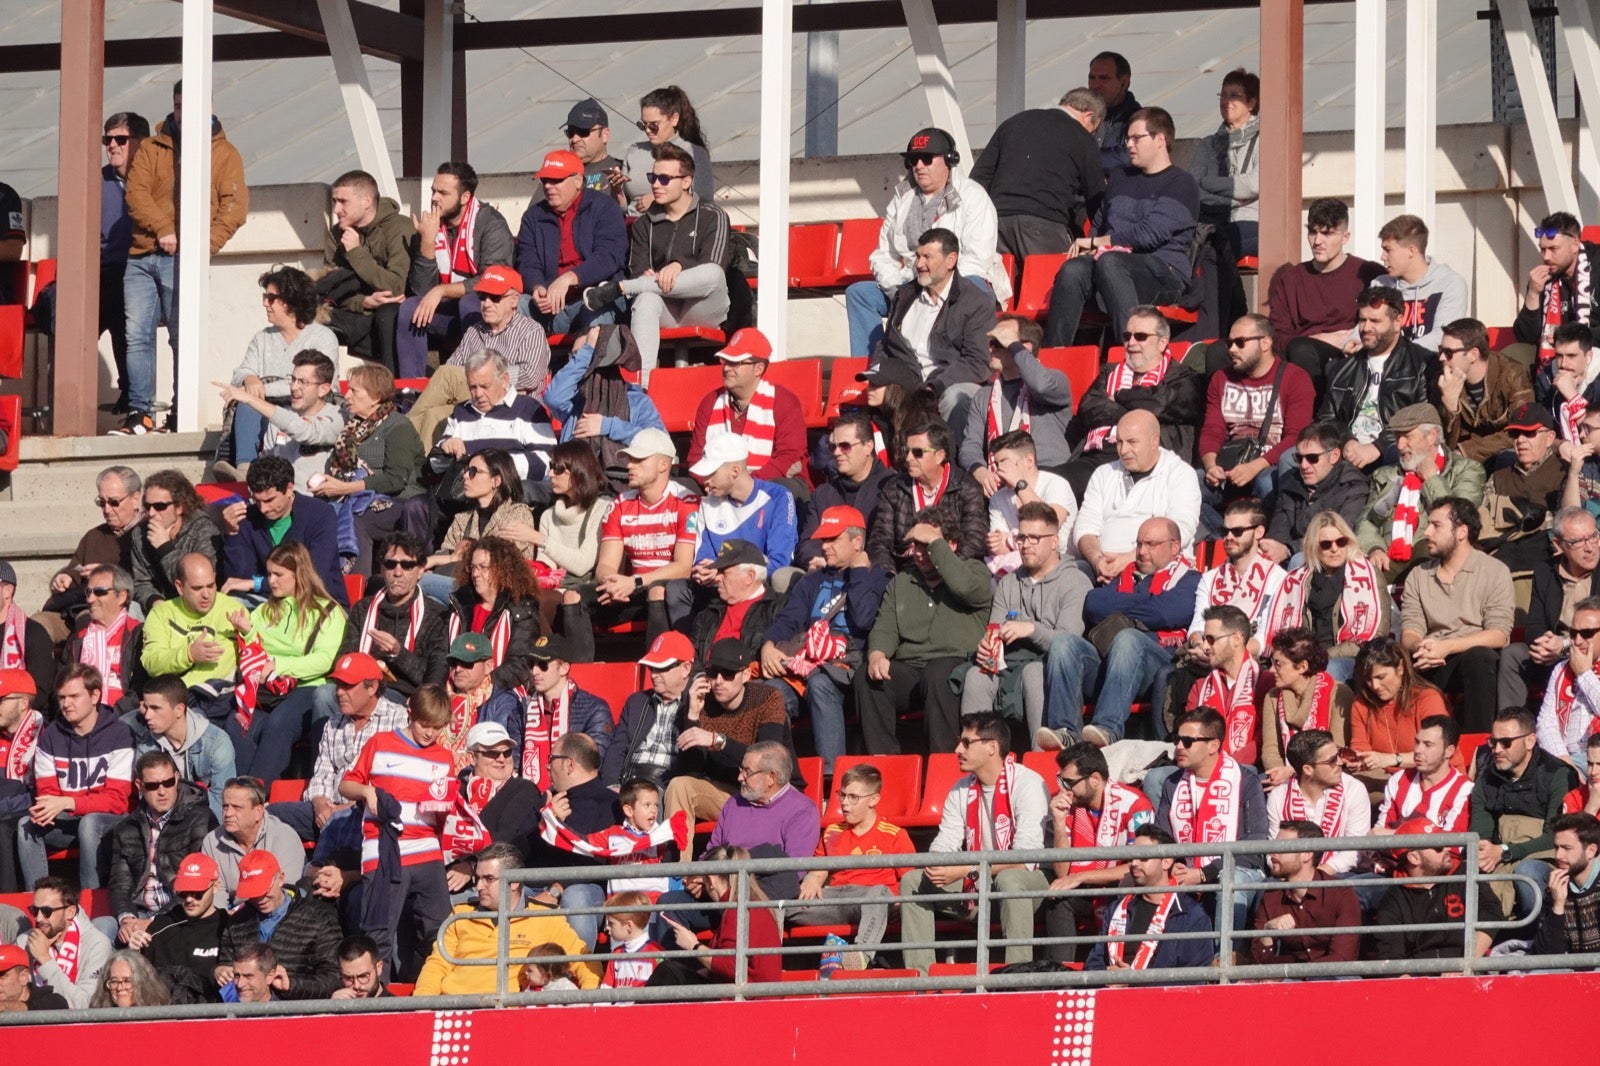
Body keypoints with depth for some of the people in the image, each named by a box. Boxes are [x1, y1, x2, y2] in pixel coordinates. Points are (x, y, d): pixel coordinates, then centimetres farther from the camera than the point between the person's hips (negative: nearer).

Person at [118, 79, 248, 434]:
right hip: (142, 255, 3)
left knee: (183, 338, -5)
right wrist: (163, 230, -11)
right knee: (137, 335, -4)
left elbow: (235, 206, 1)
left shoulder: (224, 154, 10)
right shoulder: (151, 148, 16)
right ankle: (140, 412, -2)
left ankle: (182, 415, -1)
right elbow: (136, 192, 4)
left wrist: (206, 245, -11)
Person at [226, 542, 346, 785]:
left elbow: (324, 660, -6)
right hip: (266, 692, 4)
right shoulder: (264, 612, 25)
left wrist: (277, 665, -13)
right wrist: (247, 634, 2)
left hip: (305, 689, -4)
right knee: (237, 726, -29)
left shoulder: (328, 612, 8)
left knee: (277, 725, -36)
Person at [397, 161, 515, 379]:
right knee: (407, 310, -19)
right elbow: (421, 290, -3)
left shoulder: (491, 224, -11)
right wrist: (427, 242, -14)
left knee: (469, 304, -35)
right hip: (449, 314, 5)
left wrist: (441, 291, -24)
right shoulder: (431, 225, 3)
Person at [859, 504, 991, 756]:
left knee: (937, 675, -38)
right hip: (907, 669, 4)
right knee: (866, 679, -25)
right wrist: (877, 655, -10)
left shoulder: (974, 571, 11)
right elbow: (885, 629, 14)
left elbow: (964, 586, -15)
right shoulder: (901, 582, 25)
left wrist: (934, 541, -6)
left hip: (957, 665, -4)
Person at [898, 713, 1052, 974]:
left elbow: (1025, 860, -25)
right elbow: (944, 845, 5)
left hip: (1029, 881, -7)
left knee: (1009, 880, -40)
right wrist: (935, 867, -21)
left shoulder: (1027, 785, -17)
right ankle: (918, 977, -11)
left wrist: (965, 871, -29)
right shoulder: (962, 790, 7)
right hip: (976, 885, 7)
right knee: (911, 881, -5)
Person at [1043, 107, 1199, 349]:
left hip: (1164, 270, -5)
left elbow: (1151, 233, -10)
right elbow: (1099, 223, 33)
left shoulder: (1181, 184, 1)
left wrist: (1095, 243, -5)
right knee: (1073, 269, -28)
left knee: (1109, 262, -37)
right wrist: (1094, 245, 8)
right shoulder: (1119, 177, 25)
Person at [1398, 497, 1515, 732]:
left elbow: (1499, 635, -7)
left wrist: (1447, 647, -19)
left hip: (1477, 660, -3)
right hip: (1431, 667, 3)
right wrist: (1419, 647, -19)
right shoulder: (1419, 576, 17)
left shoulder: (1494, 571, 4)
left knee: (1478, 657, -39)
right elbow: (1409, 634, 7)